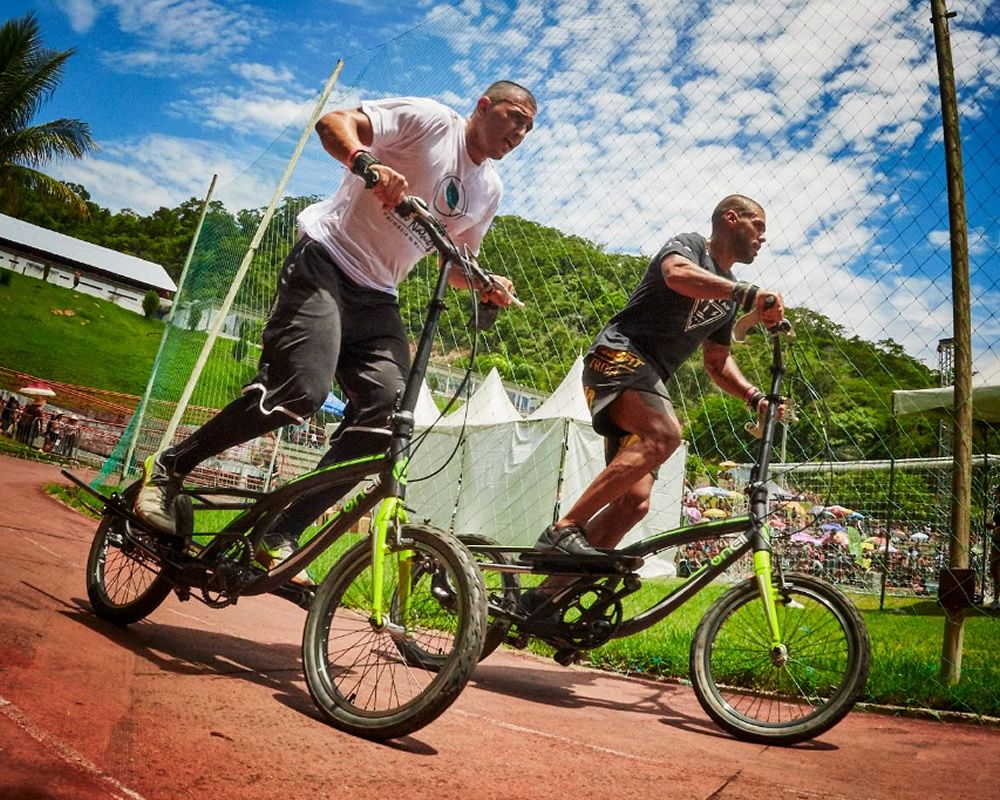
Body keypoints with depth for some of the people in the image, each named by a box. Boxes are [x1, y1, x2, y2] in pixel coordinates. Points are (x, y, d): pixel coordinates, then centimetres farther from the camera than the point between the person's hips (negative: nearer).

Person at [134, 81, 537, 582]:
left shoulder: (489, 191, 17)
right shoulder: (428, 119, -3)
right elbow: (334, 122, -12)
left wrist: (485, 286, 4)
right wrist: (367, 164, -33)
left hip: (377, 297, 7)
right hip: (326, 263, -7)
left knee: (387, 411, -16)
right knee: (300, 390, -26)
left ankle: (280, 538, -10)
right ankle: (168, 468, -4)